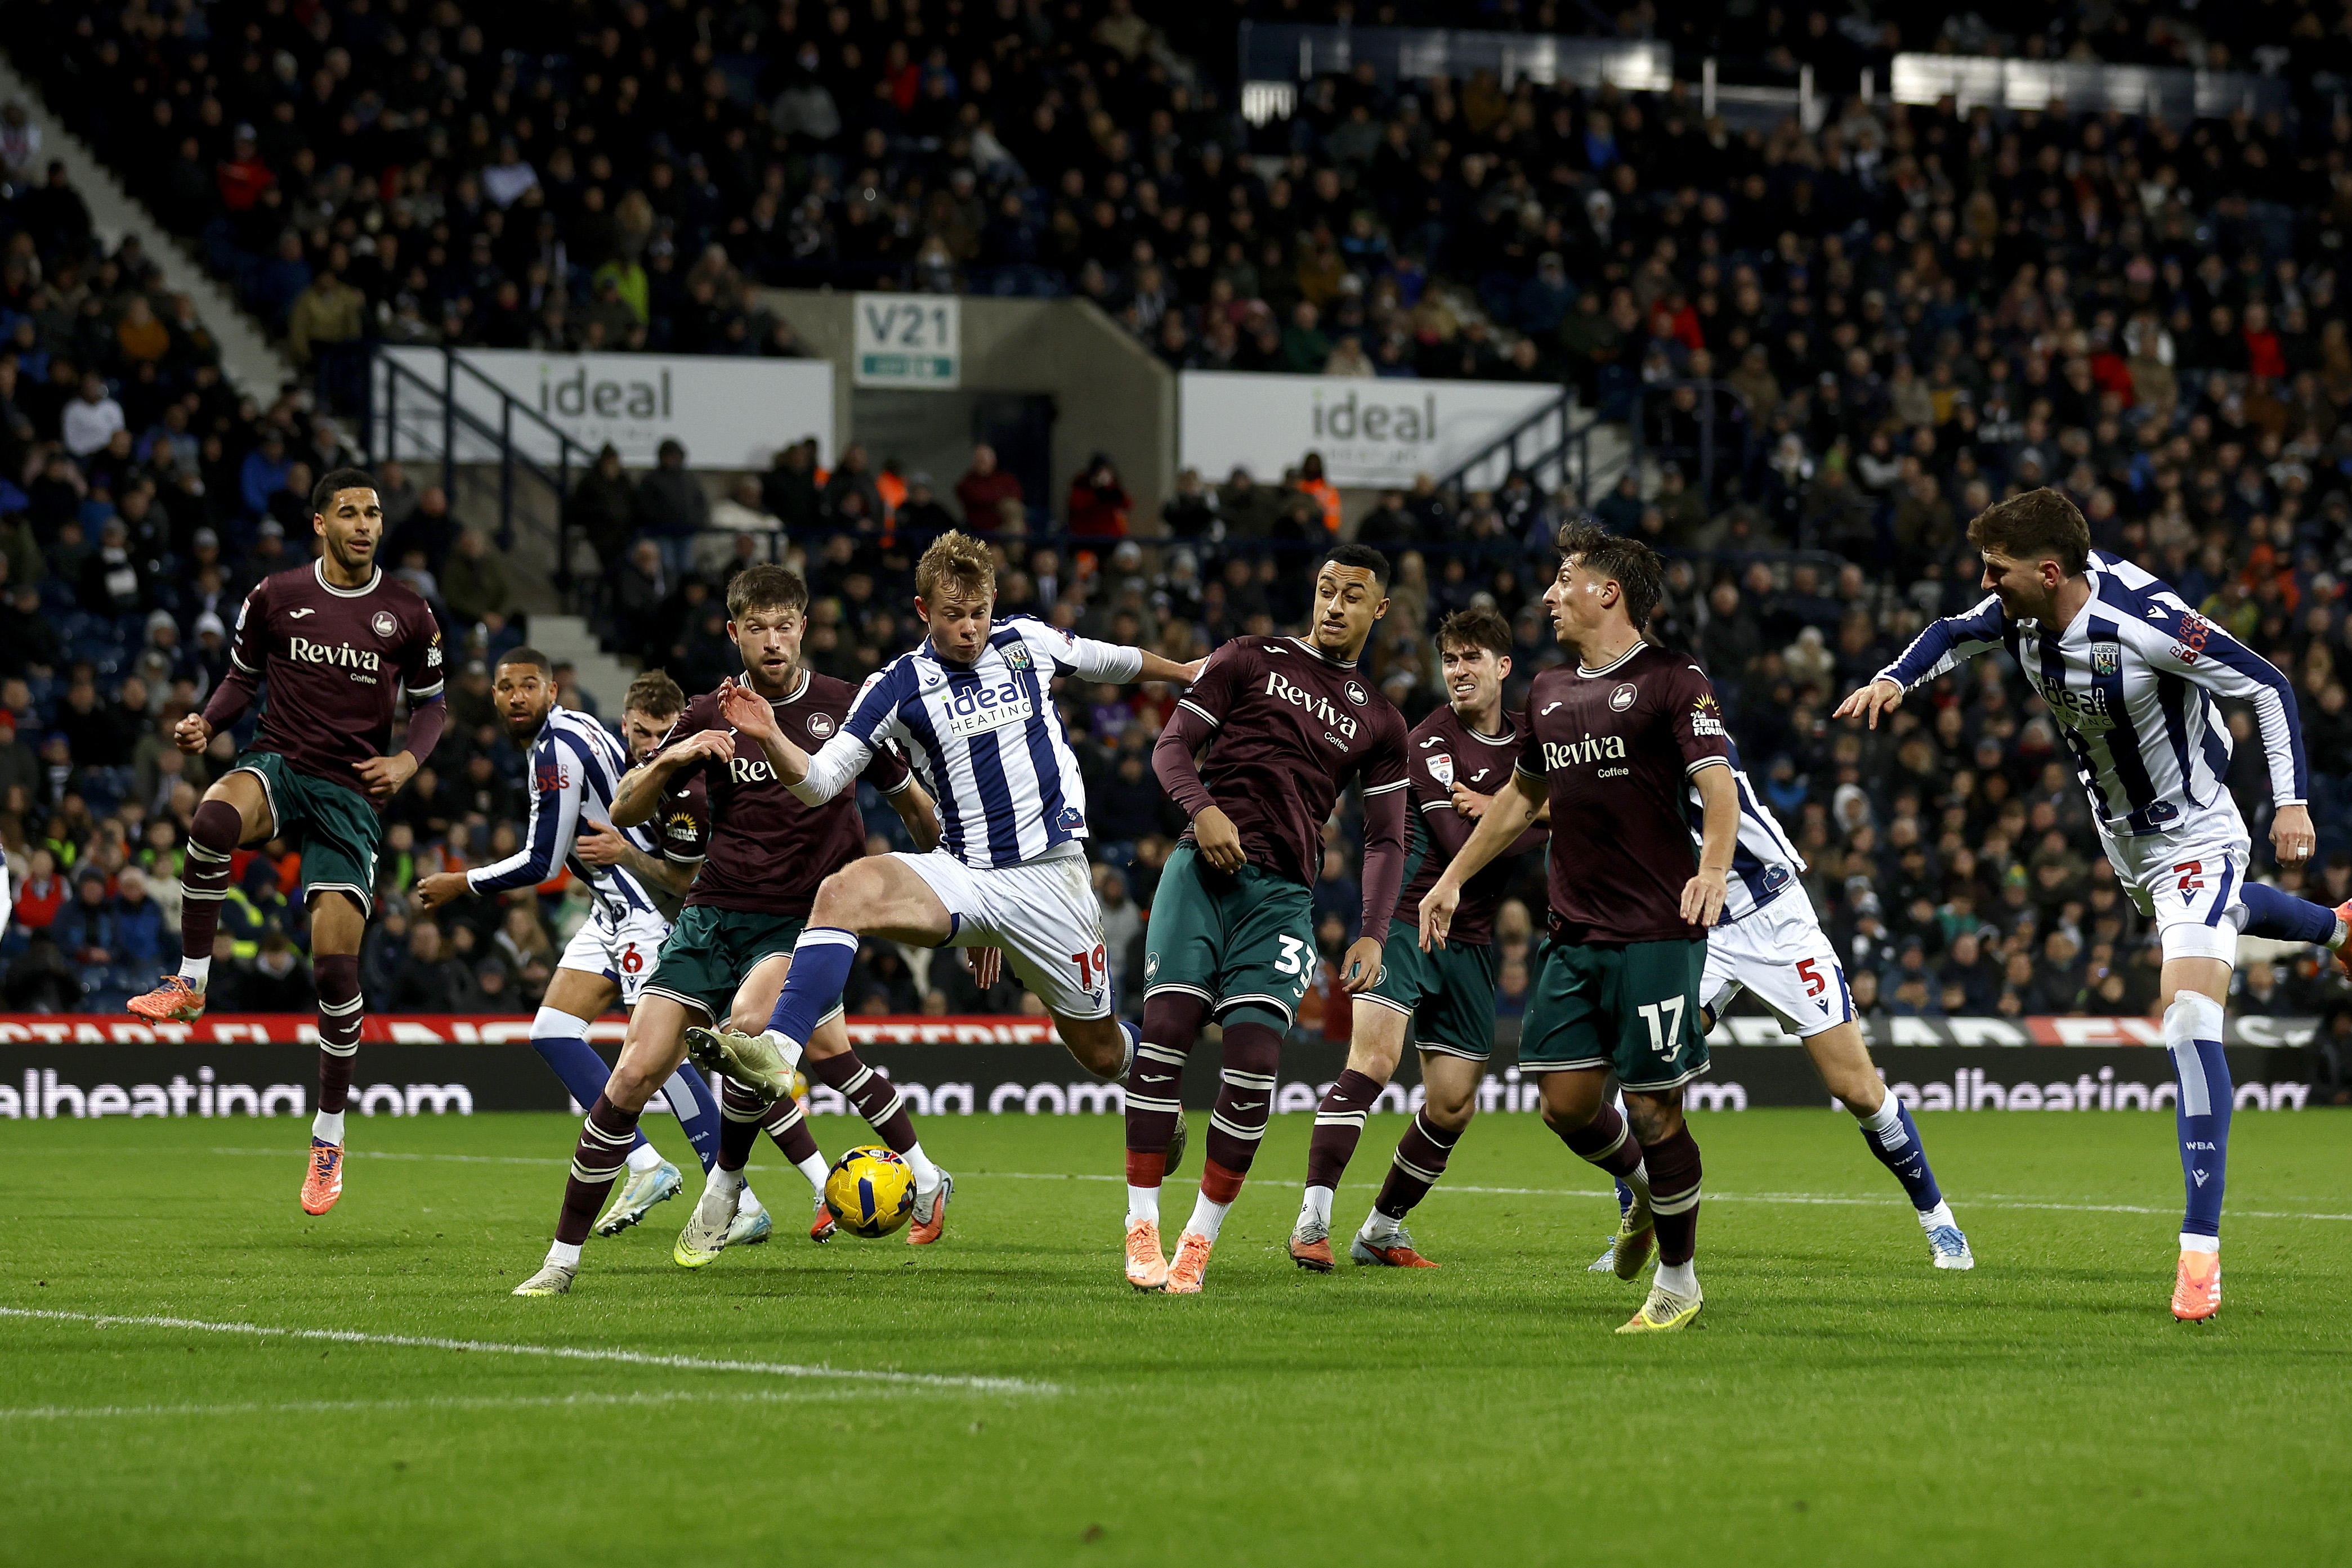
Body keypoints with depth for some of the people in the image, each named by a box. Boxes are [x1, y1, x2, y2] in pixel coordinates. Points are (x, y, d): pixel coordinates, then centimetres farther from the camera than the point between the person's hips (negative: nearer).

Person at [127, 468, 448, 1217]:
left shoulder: (408, 613, 4)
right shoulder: (276, 596, 3)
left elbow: (432, 702, 15)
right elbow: (244, 676, 15)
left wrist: (409, 760, -5)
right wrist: (206, 723, -5)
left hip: (352, 791, 0)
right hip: (279, 763, 0)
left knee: (337, 964, -7)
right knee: (213, 820, -39)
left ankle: (328, 1141, 7)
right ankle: (191, 981, -21)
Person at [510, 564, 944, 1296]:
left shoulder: (846, 707, 2)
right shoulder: (709, 716, 6)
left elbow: (912, 803, 15)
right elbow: (622, 813, 4)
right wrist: (672, 759, -14)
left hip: (802, 920, -2)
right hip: (713, 915, 2)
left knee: (748, 1021, -33)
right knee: (636, 1073, -10)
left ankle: (725, 1185, -6)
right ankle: (564, 1257, -2)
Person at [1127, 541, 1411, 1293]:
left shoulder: (1380, 724, 17)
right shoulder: (1252, 660, 12)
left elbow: (1387, 840, 16)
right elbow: (1173, 746, 8)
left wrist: (1372, 936, 1)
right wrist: (1202, 808, -13)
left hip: (1281, 893, 2)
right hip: (1201, 870, -1)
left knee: (1254, 1066, -11)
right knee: (1165, 1035, -13)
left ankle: (1199, 1240, -1)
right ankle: (1142, 1229, -7)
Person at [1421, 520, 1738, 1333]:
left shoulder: (1673, 682, -6)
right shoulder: (1549, 691, 15)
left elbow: (1718, 784, -17)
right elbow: (1523, 795, 29)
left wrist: (1713, 869, -34)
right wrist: (1454, 877, 29)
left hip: (1657, 936, -7)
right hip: (1574, 935, 7)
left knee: (1654, 1112, -5)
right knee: (1566, 1103, 2)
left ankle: (1679, 1283, 10)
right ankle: (1644, 1188, 32)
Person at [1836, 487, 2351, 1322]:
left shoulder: (2146, 623, -34)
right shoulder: (2021, 612, -15)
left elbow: (2269, 686, -25)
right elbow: (1955, 634, 7)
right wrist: (1894, 679, -13)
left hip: (2196, 837, -8)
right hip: (2126, 840, 8)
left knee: (2188, 1014, -22)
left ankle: (2201, 1247, -24)